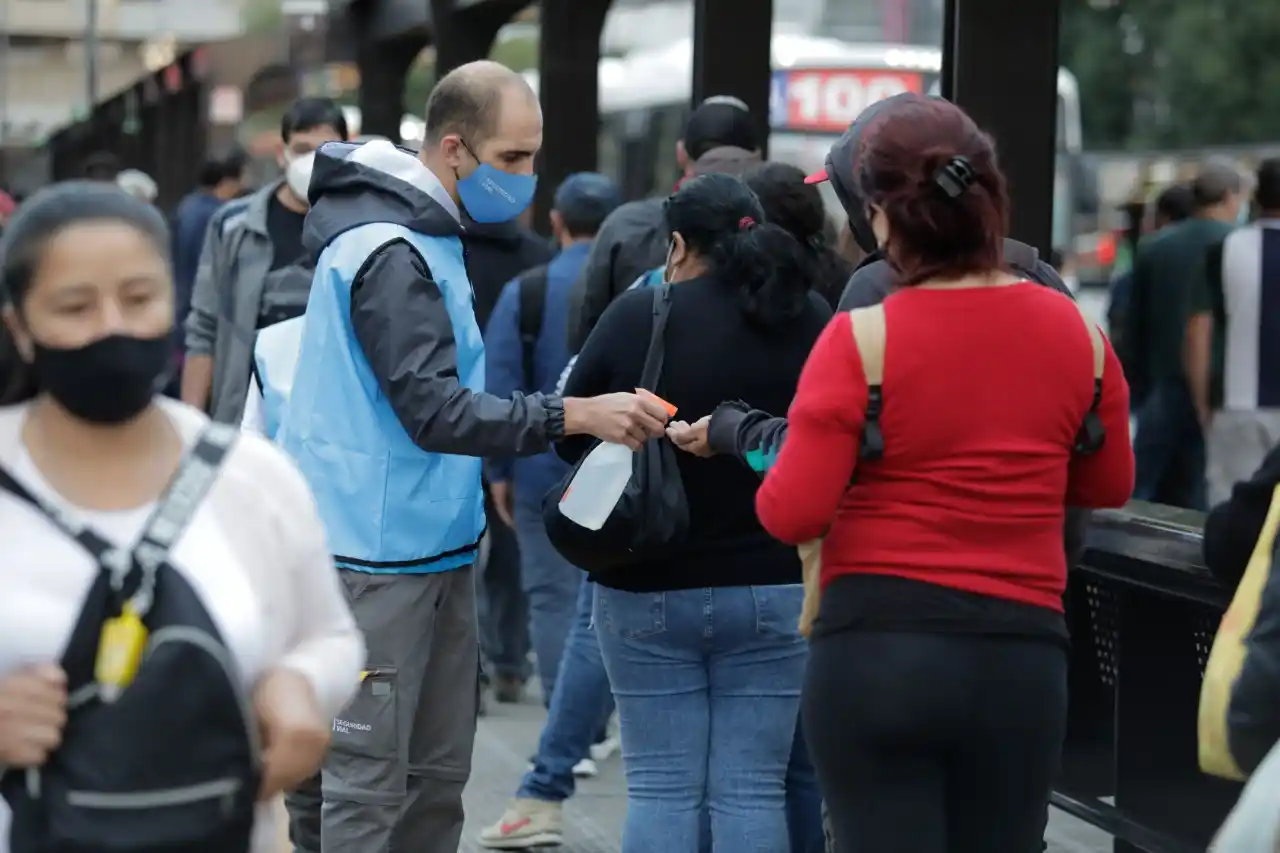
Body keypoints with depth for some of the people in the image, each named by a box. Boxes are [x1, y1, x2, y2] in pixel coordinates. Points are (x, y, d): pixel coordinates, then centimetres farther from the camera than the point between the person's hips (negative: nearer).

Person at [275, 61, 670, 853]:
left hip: (433, 545, 10)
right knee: (367, 783, -7)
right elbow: (433, 410, -25)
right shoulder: (389, 252, -18)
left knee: (437, 772, 11)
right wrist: (575, 416, -29)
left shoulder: (427, 237, 14)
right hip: (379, 554, -10)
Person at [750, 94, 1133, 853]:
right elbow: (1110, 486, 17)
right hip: (1021, 657, 4)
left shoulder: (860, 339, -10)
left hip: (875, 649, -3)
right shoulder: (1077, 333, 3)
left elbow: (793, 516, -10)